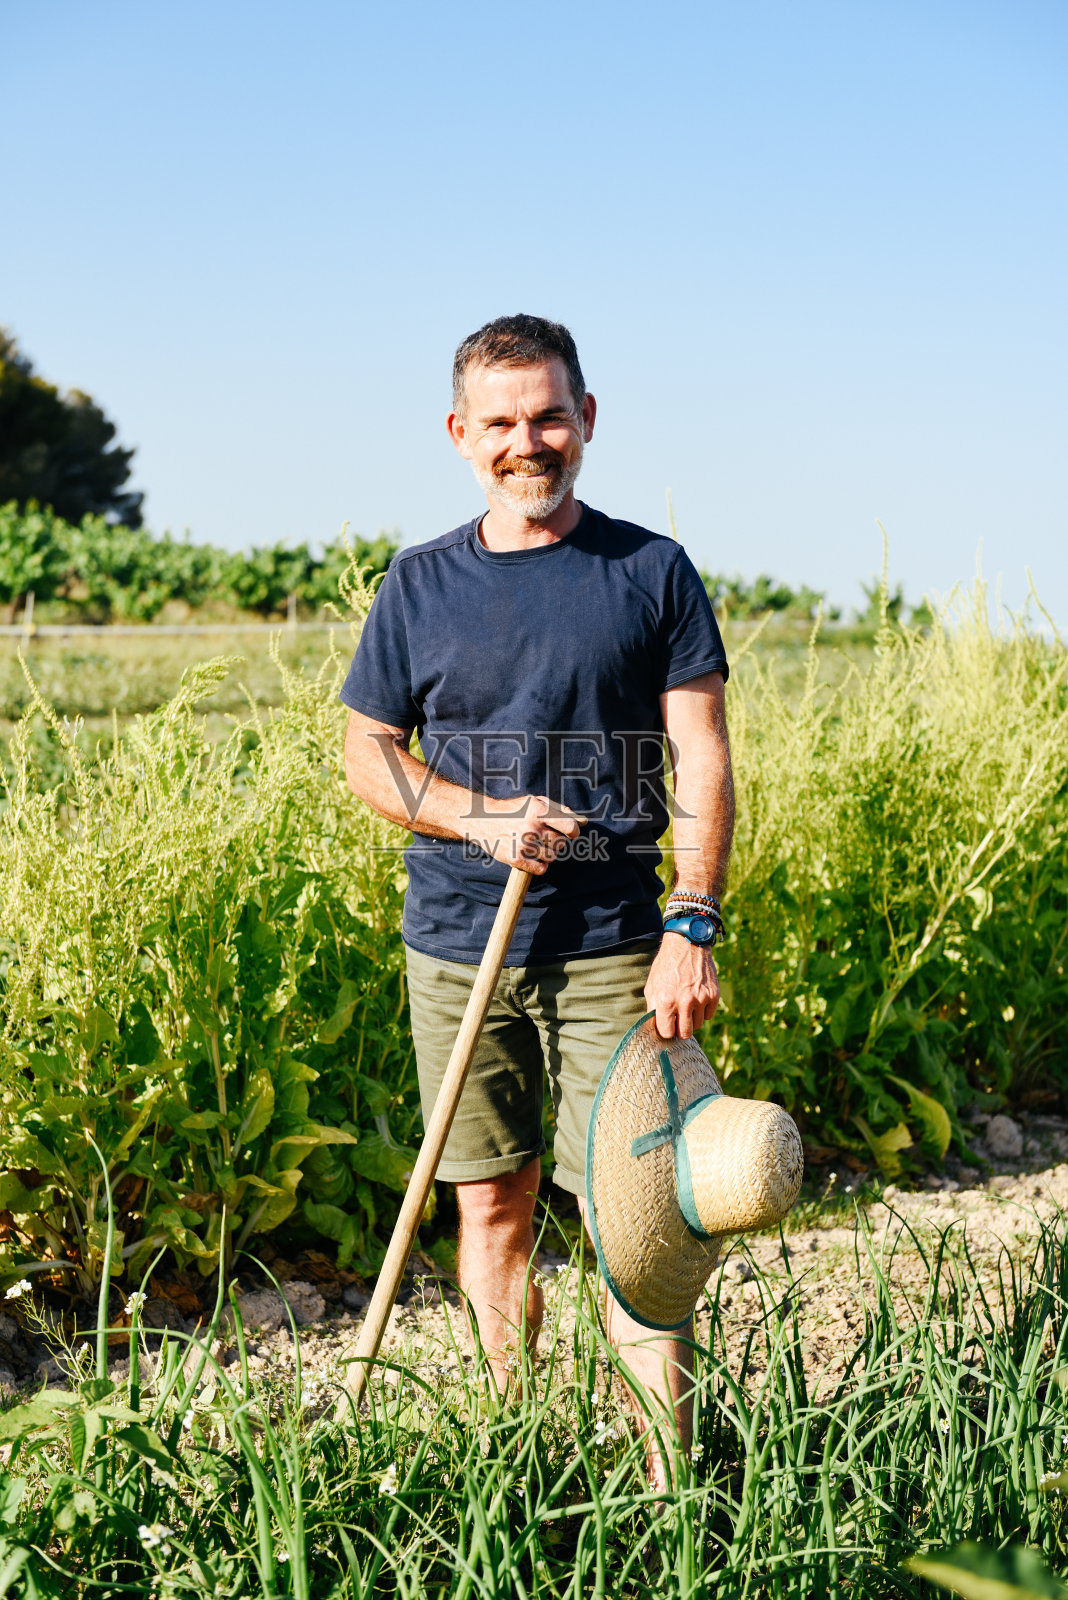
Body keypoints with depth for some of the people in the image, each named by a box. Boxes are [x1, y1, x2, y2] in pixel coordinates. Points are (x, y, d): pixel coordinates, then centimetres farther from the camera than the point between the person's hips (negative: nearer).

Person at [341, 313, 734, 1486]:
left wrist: (692, 926, -12)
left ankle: (671, 1479, 1)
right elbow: (367, 753, 10)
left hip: (610, 947, -2)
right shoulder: (421, 585, 6)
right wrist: (478, 818, -9)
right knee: (490, 1202, 9)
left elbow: (703, 762, -2)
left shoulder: (652, 571, 1)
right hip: (458, 946, 2)